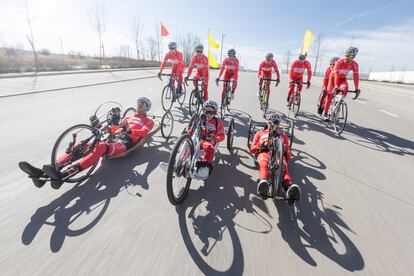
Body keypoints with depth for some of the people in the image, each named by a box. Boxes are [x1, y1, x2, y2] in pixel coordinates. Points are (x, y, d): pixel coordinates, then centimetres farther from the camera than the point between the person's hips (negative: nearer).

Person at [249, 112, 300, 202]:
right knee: (264, 164, -39)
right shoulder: (260, 133, 32)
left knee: (283, 166, -36)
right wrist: (260, 144, 1)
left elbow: (288, 156, 27)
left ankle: (289, 187, -61)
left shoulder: (283, 136, 34)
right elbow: (252, 149, 22)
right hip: (264, 152, -1)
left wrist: (285, 149, 3)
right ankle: (263, 183, -65)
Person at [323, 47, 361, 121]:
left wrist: (357, 88, -29)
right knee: (330, 96, -4)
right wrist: (336, 86, -49)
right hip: (334, 77, -3)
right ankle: (325, 113, 7)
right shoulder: (339, 62, -29)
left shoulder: (354, 64, -18)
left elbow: (356, 76, -22)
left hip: (342, 78, 3)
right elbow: (336, 75, -38)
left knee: (345, 89, -31)